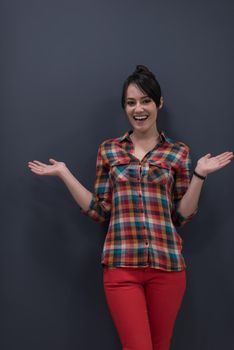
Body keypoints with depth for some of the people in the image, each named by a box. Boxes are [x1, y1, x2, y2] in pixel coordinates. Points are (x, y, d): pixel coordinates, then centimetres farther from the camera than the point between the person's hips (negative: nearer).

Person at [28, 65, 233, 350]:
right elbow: (100, 212, 6)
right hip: (122, 265, -1)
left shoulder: (178, 152, 6)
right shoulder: (109, 150, 8)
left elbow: (182, 216, 5)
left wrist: (199, 175, -5)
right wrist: (64, 173, 3)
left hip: (167, 264, 1)